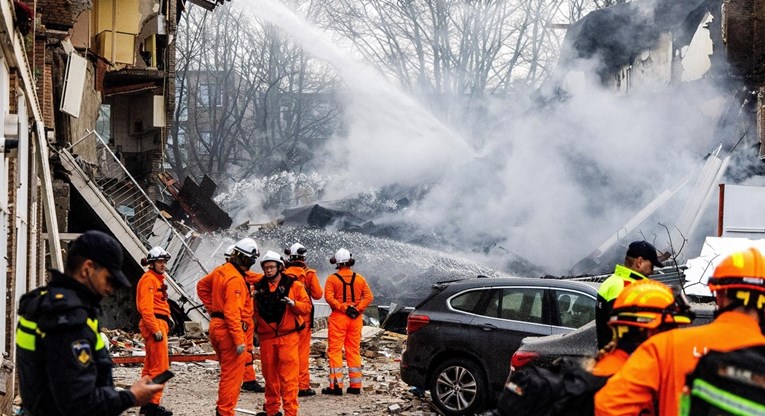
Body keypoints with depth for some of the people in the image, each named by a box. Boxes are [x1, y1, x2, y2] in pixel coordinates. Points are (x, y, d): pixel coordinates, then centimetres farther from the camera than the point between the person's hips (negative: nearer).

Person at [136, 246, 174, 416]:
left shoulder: (158, 278, 18)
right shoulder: (148, 279, -13)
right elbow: (146, 307, -20)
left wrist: (168, 317, 7)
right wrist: (156, 329, -24)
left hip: (160, 323, 11)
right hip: (154, 324, -11)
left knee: (150, 365, 14)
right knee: (160, 366, -10)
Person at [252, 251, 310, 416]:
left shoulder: (293, 285, 1)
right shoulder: (259, 287, 10)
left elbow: (307, 307, -3)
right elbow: (254, 311, 19)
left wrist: (293, 303, -20)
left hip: (288, 337, -4)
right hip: (266, 338, 4)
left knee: (288, 377, -8)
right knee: (270, 375, 11)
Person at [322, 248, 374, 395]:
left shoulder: (332, 279, -4)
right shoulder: (359, 278, 6)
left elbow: (329, 297, -17)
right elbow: (369, 296, -2)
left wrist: (343, 308, -14)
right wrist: (358, 309, -8)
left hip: (338, 317, -4)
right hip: (356, 318, 4)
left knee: (335, 351, 0)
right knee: (354, 351, 10)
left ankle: (336, 385, -4)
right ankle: (355, 385, 11)